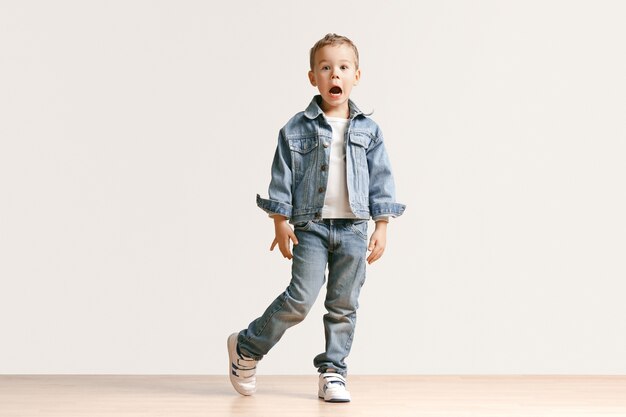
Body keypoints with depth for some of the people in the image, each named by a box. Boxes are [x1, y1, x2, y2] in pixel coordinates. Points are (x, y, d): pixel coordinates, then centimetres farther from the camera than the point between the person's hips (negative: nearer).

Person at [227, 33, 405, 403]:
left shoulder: (368, 130, 6)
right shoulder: (297, 129, -1)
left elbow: (381, 179, 6)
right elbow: (282, 178, 0)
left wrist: (382, 227, 2)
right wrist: (281, 223, -4)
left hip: (353, 228, 3)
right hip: (310, 226, -3)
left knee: (344, 306, 6)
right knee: (301, 299, -9)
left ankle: (333, 373, 17)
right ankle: (247, 348, 10)